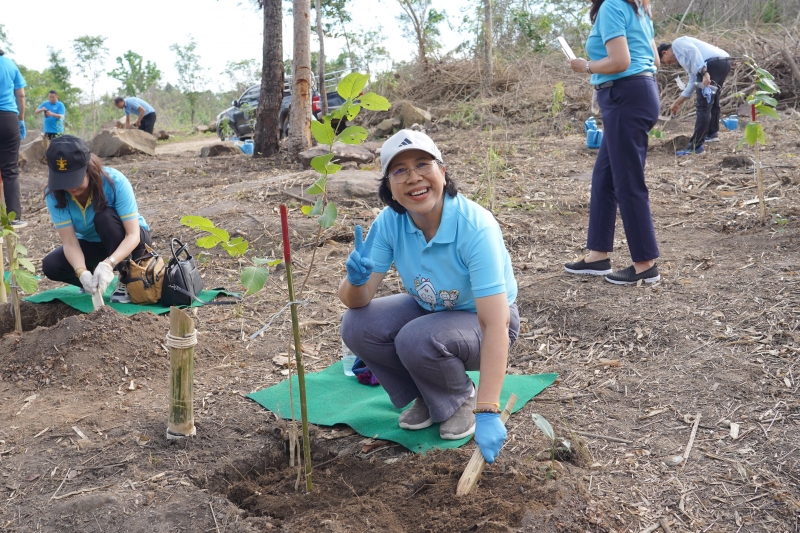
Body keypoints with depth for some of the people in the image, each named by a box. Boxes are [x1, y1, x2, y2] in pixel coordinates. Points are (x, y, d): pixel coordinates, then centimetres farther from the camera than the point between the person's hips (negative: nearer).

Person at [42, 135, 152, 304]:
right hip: (93, 244, 3)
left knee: (105, 217, -34)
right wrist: (82, 272, -46)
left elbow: (133, 235, -33)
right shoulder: (54, 194, -22)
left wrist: (108, 264, -50)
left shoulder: (115, 182, -31)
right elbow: (70, 242, -26)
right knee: (51, 266, -21)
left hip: (130, 240, -3)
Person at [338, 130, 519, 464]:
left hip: (481, 321, -5)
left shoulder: (475, 227, -32)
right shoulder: (390, 221, -16)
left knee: (416, 339, -33)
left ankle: (463, 400, 0)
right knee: (356, 326, -18)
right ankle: (427, 396, 6)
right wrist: (356, 280, -41)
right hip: (428, 310, 5)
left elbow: (496, 326, -36)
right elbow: (354, 300, -15)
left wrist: (487, 413, -42)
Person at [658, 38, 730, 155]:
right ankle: (712, 133, 41)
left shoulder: (677, 43, 10)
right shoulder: (685, 58, 33)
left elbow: (694, 51, -11)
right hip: (724, 62, 10)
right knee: (712, 100, 28)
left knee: (703, 106, -8)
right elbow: (692, 83, 35)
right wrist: (677, 103, 41)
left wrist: (704, 73, -21)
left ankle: (696, 146, -8)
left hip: (712, 62, -10)